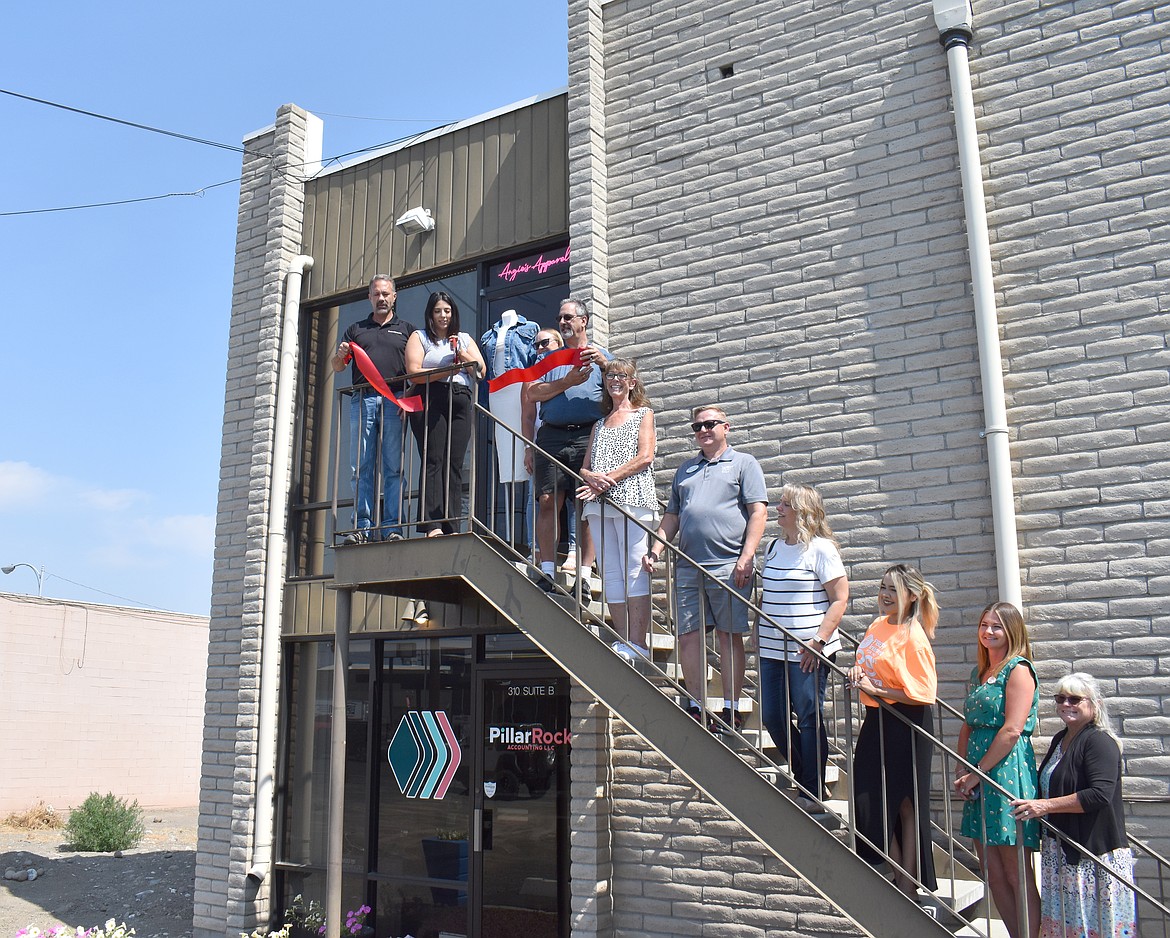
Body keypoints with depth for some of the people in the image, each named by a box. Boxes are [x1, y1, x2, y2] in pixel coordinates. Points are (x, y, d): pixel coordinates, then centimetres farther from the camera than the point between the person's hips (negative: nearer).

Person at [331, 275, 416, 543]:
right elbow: (336, 366, 20)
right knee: (361, 467, -3)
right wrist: (340, 355, -4)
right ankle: (362, 527, -3)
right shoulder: (356, 330, 23)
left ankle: (391, 528, -7)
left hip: (394, 400, -2)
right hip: (362, 400, 2)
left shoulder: (406, 329, 18)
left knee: (394, 467, -6)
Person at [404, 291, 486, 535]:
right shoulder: (419, 337, 14)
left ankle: (449, 526, -9)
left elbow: (481, 370, 15)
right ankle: (432, 525, -23)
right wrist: (445, 372, -12)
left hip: (460, 404, 3)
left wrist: (462, 354, 1)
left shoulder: (465, 339, 25)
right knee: (434, 461, -15)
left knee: (454, 464, -6)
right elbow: (414, 373, 0)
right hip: (430, 402, -3)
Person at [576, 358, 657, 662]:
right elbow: (584, 467, 18)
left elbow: (644, 457, -3)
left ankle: (638, 643, -11)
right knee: (610, 574, 0)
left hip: (632, 499, -5)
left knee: (634, 570, -10)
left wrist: (608, 480, -11)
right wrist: (592, 477, -7)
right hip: (600, 503, 5)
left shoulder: (644, 414, 12)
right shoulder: (600, 423, 25)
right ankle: (622, 642, 3)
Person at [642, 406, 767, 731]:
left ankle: (731, 710, 6)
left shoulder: (743, 463, 6)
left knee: (730, 635, -1)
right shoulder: (685, 469, 22)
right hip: (688, 567, 5)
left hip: (728, 566, -5)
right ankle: (696, 708, 12)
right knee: (688, 635, 3)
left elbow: (758, 512, -3)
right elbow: (672, 516, 24)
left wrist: (746, 558, -13)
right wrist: (655, 550, 10)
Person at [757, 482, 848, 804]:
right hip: (772, 651, 7)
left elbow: (840, 599, -10)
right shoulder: (774, 547, 13)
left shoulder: (821, 548, -8)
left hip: (808, 653, -7)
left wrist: (819, 641, -17)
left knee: (809, 719, 0)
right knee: (772, 718, 8)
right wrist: (758, 632, 13)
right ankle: (803, 775, 29)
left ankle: (814, 792, 12)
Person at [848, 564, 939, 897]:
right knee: (870, 799, 11)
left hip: (905, 726, -8)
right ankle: (899, 877, 27)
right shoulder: (879, 625, 7)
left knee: (905, 804, 4)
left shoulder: (913, 637, -17)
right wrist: (857, 673, 0)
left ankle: (908, 888, 18)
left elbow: (921, 694, -20)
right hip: (876, 720, 8)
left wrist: (876, 691, -20)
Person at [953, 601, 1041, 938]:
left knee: (1016, 875, -3)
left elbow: (1012, 731, -16)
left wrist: (977, 772, -12)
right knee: (993, 872, 11)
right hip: (978, 779, 8)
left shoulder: (1018, 670, -8)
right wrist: (961, 770, 6)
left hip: (1008, 772, -8)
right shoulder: (978, 673, 17)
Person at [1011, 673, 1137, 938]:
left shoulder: (1100, 741, -15)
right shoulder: (1060, 739, 13)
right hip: (1059, 848, 9)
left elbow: (1100, 795, -26)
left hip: (1095, 850, -9)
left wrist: (1046, 806, -25)